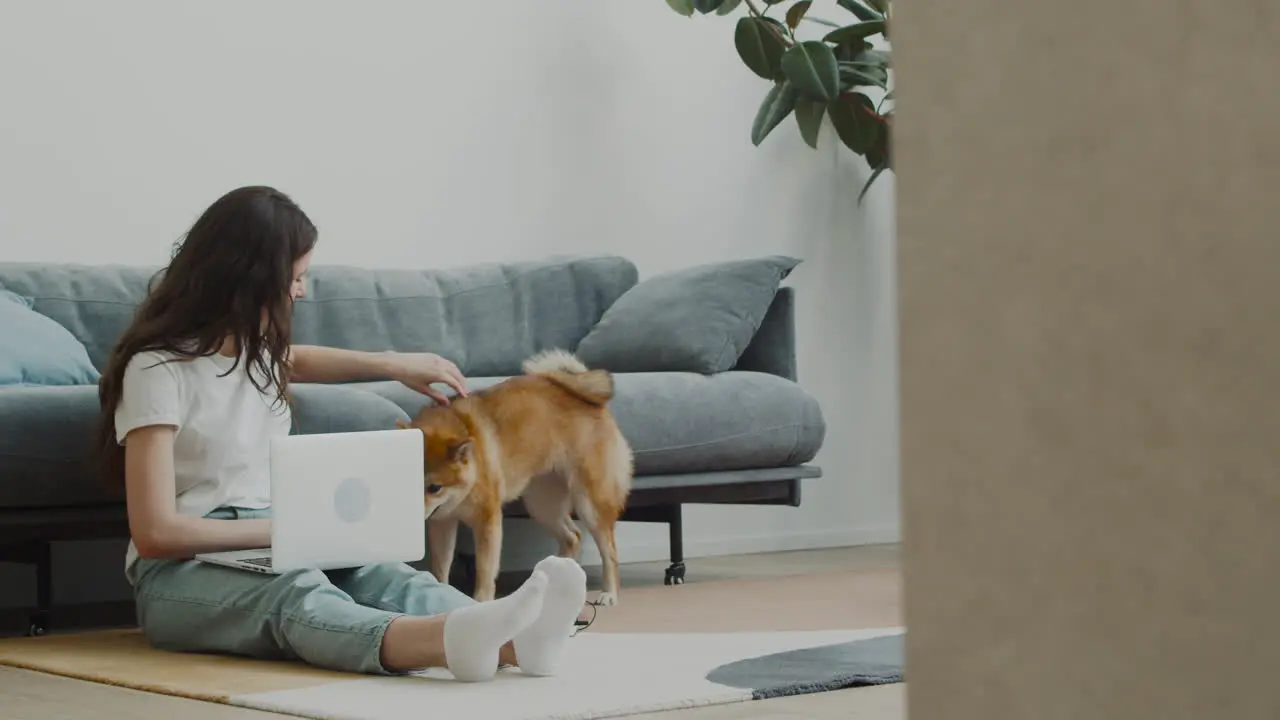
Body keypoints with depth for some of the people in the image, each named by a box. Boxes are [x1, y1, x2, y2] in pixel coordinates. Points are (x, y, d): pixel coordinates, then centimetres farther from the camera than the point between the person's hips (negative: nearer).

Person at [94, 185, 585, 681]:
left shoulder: (253, 347, 14)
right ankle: (450, 640, -73)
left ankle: (510, 640, -61)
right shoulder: (158, 369, -11)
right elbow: (155, 532, -17)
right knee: (296, 595, -40)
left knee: (379, 573, -28)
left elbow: (293, 361, 42)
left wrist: (393, 364, 31)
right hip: (183, 573, -7)